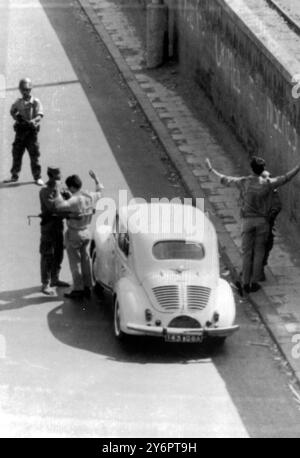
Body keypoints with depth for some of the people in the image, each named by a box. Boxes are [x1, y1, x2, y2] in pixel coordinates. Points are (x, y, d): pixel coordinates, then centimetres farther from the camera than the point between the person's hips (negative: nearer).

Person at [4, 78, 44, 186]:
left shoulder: (35, 102, -5)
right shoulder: (18, 102, 8)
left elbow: (40, 115, -13)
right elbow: (12, 111, 23)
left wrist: (33, 121, -33)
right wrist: (16, 116, 1)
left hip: (31, 130, -4)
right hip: (20, 129, 4)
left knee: (34, 155, -3)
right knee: (16, 153, 8)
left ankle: (37, 177, 6)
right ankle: (14, 176, 20)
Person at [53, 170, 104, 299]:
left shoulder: (75, 200, -27)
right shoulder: (90, 197, -5)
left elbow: (61, 206, -40)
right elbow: (99, 192, 17)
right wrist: (96, 179, 31)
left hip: (74, 234, -7)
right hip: (86, 232, 7)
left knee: (75, 262, 3)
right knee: (85, 260, 15)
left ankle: (78, 289, 7)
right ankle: (87, 288, 20)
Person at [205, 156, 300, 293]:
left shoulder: (243, 182, -9)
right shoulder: (267, 183, -11)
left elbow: (224, 180, 3)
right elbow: (286, 178, 0)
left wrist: (211, 169, 17)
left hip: (247, 220, 0)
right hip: (262, 220, 0)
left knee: (247, 252, 8)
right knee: (259, 253, 10)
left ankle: (246, 284, 8)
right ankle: (254, 283, 11)